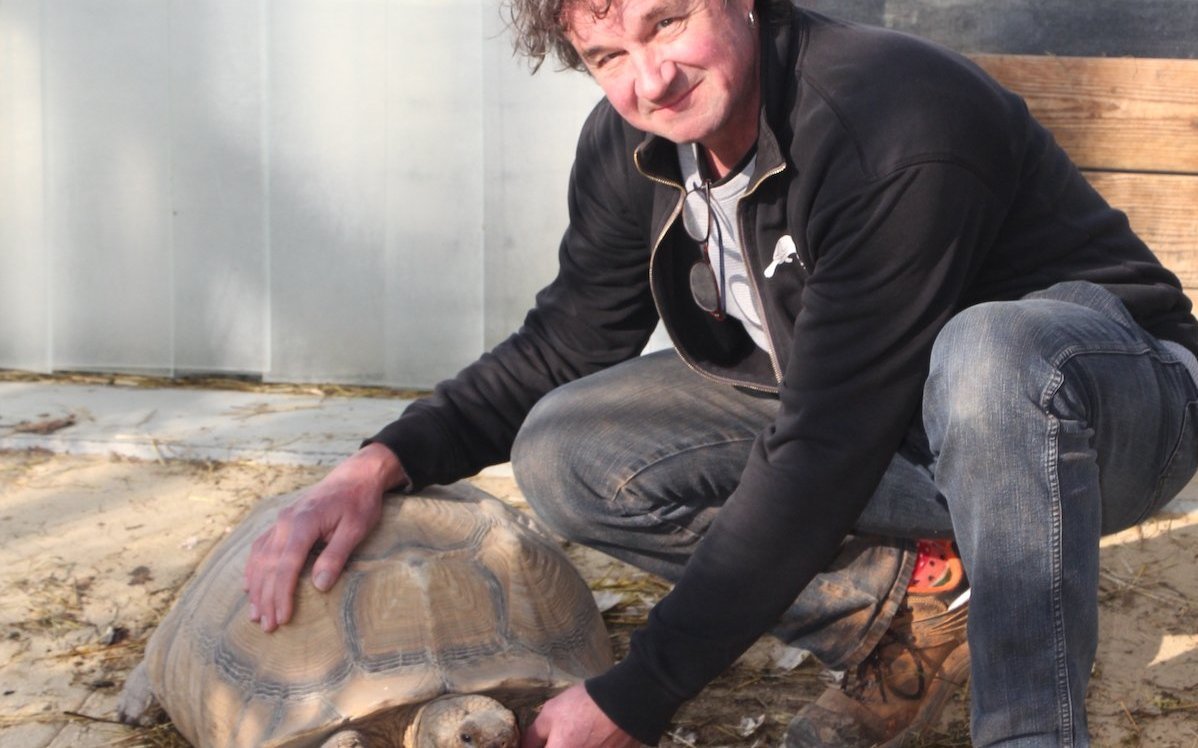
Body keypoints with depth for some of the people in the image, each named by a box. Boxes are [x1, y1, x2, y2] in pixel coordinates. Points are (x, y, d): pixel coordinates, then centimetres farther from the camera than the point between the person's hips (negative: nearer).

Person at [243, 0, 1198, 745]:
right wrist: (381, 463, -13)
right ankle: (915, 603, -8)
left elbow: (821, 457, -32)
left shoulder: (896, 130, -31)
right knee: (565, 451, -11)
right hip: (846, 415, 7)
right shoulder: (632, 145, -7)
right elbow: (560, 350, 6)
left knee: (994, 352, -43)